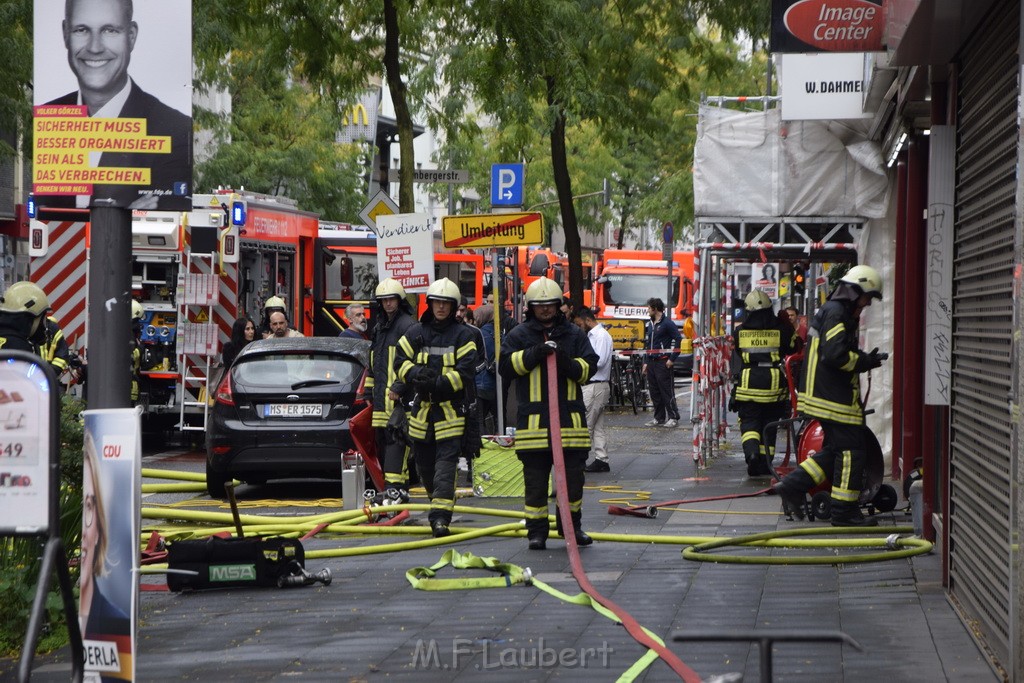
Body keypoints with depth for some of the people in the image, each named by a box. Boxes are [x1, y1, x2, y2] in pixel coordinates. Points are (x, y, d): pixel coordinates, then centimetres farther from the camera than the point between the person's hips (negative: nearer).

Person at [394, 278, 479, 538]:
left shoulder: (462, 336, 0)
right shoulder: (415, 333, 11)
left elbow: (466, 372, -8)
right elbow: (400, 362, 6)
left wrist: (438, 383, -20)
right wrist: (416, 373, -15)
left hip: (450, 411, -4)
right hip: (422, 409, 4)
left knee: (445, 464, -11)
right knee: (424, 462, 12)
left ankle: (440, 516, -16)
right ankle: (439, 500, 33)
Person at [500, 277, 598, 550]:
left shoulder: (574, 334, 11)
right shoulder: (520, 335, 6)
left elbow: (590, 367, 5)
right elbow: (506, 366, -5)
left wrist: (568, 363, -14)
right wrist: (535, 353, -15)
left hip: (570, 414, 2)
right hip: (533, 417, -2)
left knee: (573, 475, 5)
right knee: (535, 478, 0)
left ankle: (571, 526, 20)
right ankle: (536, 531, 7)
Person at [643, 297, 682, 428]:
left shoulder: (667, 324, -9)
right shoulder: (650, 324, 16)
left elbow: (678, 340, -12)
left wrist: (672, 359, -15)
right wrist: (646, 362, 17)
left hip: (663, 362, -8)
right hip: (652, 362, 8)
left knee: (667, 390, -7)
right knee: (654, 392, 9)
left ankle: (673, 417, -2)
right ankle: (659, 418, 14)